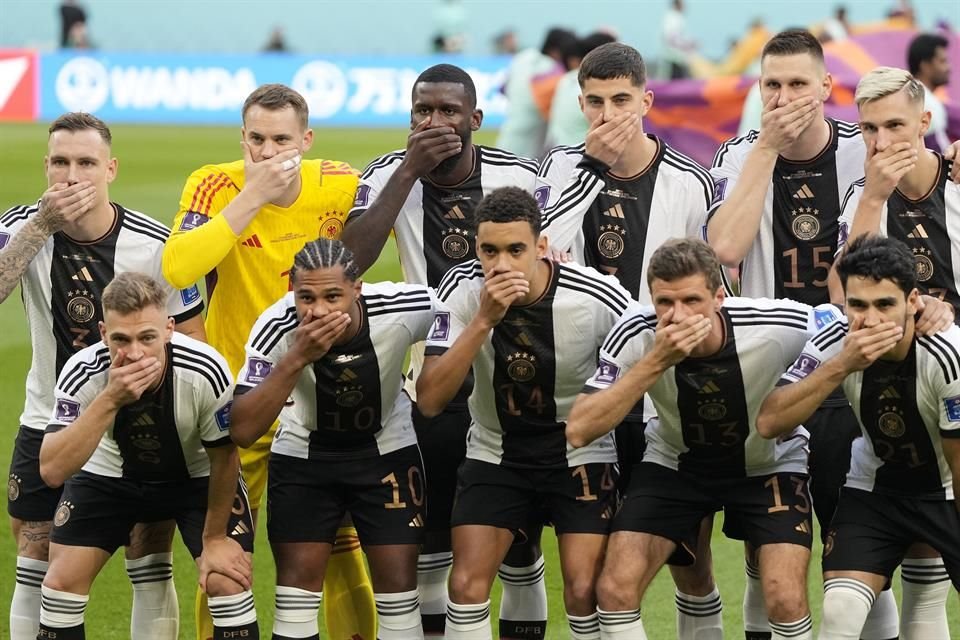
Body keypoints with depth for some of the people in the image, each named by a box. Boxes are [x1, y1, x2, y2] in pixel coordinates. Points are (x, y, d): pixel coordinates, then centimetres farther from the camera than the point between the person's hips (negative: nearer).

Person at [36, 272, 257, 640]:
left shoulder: (206, 372, -34)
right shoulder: (82, 373, -31)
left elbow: (223, 459, -16)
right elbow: (52, 471, -40)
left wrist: (215, 538, -6)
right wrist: (110, 400, -49)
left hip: (196, 476, -1)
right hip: (109, 474, 1)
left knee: (227, 580, -16)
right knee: (63, 579, -10)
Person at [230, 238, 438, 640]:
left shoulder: (404, 309, -28)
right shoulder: (275, 331, -28)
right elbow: (242, 431, -35)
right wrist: (296, 359, -43)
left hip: (387, 451, 0)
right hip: (303, 454, 0)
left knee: (398, 580, -3)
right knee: (298, 579, -6)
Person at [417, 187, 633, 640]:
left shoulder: (601, 300, -23)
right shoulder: (462, 291, -18)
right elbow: (429, 401, -26)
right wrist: (484, 320, -35)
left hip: (581, 456, -2)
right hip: (495, 453, 2)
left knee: (585, 592, -15)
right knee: (467, 585, -11)